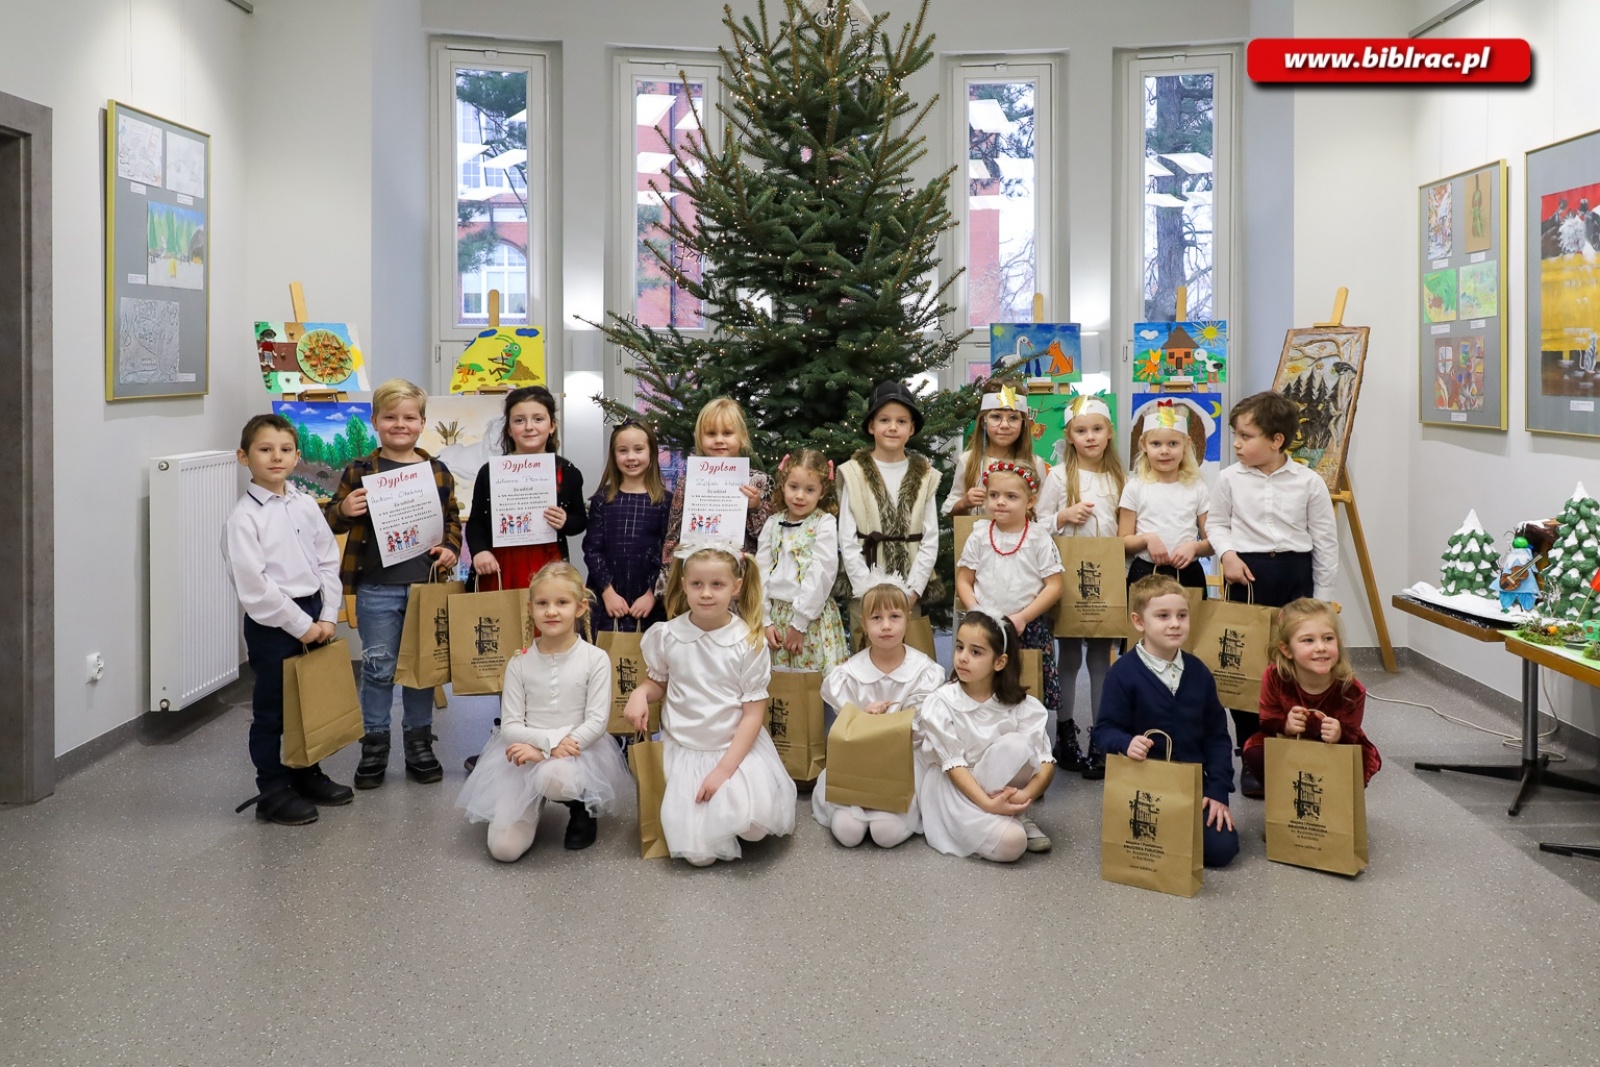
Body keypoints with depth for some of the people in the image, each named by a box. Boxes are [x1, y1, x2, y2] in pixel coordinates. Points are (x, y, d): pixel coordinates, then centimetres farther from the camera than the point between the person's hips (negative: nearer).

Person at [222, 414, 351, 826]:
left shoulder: (305, 505, 5)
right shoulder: (243, 518, -13)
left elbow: (328, 562, 8)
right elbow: (254, 586, -17)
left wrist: (327, 617, -2)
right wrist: (300, 625, -16)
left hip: (312, 613, 6)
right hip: (271, 622, -6)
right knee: (271, 709, 3)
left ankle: (307, 775, 33)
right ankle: (272, 792, 13)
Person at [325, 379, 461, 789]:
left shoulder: (437, 472, 6)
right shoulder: (360, 470, 0)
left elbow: (452, 519, 15)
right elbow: (331, 520, 5)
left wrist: (450, 548, -3)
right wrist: (344, 510, -17)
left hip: (426, 585, 2)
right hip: (376, 589, -2)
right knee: (378, 669, 4)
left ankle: (419, 743, 23)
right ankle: (375, 745, 18)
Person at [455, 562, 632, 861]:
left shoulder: (595, 659, -6)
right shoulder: (520, 663, 0)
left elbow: (597, 722, -11)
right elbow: (510, 726, -1)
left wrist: (542, 750, -19)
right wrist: (551, 739, -20)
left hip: (578, 751, -2)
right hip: (522, 757, 2)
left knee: (552, 775, -40)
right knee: (504, 848, -14)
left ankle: (582, 807, -2)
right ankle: (534, 807, 21)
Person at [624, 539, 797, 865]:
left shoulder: (749, 643, -10)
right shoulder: (667, 636, -6)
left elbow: (752, 714, -9)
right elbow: (657, 682, 13)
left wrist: (724, 769, -18)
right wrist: (639, 693, -12)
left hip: (738, 745, -1)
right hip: (684, 749, 1)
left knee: (755, 819, -26)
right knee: (698, 852, -12)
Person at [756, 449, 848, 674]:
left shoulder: (825, 523, -4)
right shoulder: (773, 524, 8)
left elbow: (821, 575, -11)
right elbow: (761, 573, 5)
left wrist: (799, 623, -12)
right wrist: (765, 620, -3)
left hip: (812, 617, -4)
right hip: (775, 613, 4)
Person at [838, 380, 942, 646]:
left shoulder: (925, 476, 5)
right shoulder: (855, 474, -2)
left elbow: (930, 541, 3)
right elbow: (848, 542, -4)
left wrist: (912, 592, -7)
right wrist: (871, 594, -11)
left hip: (909, 596, 2)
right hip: (865, 595, -2)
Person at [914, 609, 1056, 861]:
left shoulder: (1021, 705, -7)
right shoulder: (941, 703, -13)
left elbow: (1046, 763, -12)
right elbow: (953, 765, -16)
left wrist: (1025, 795, -31)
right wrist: (988, 804, -29)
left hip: (1000, 787, 3)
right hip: (954, 789, -3)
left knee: (1016, 744, -28)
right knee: (1010, 842, -31)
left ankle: (1013, 812, -9)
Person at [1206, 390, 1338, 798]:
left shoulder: (1309, 482, -4)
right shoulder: (1230, 479, -1)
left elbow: (1325, 541, 2)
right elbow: (1216, 523, 11)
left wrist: (1323, 597, 2)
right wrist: (1227, 553, -9)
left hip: (1295, 573, 0)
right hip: (1246, 574, 1)